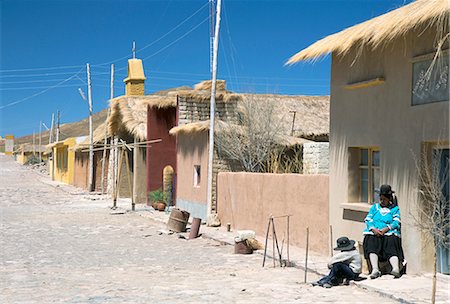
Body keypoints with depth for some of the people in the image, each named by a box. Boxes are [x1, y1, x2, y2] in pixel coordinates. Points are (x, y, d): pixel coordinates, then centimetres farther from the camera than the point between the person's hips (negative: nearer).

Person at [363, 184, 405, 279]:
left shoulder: (395, 209, 19)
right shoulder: (375, 207, 27)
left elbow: (396, 222, 3)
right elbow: (368, 219, 14)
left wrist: (386, 229, -15)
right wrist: (373, 229, -7)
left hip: (389, 233, -1)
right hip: (373, 232, 1)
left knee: (391, 248, -30)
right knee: (372, 246, -30)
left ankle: (396, 268, -51)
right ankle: (375, 269, -44)